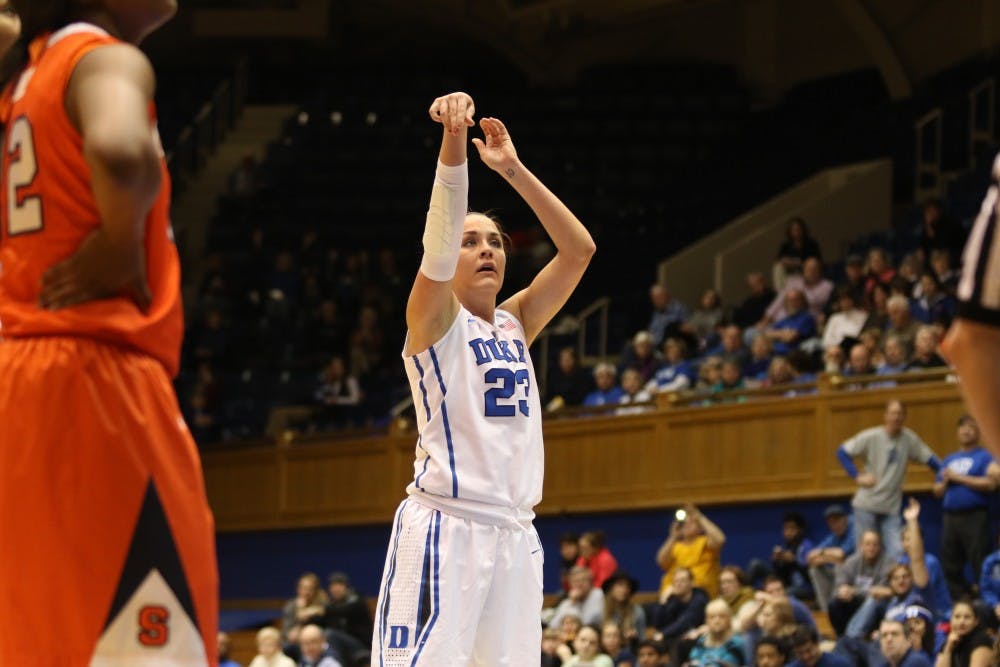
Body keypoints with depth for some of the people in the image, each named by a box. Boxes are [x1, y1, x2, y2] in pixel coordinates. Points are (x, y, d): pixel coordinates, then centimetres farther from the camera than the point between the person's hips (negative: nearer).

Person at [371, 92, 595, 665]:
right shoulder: (433, 319, 0)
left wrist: (512, 170, 3)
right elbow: (439, 241, -18)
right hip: (444, 525, -6)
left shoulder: (516, 324, 16)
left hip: (514, 531, 6)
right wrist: (454, 142, -32)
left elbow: (579, 249, 10)